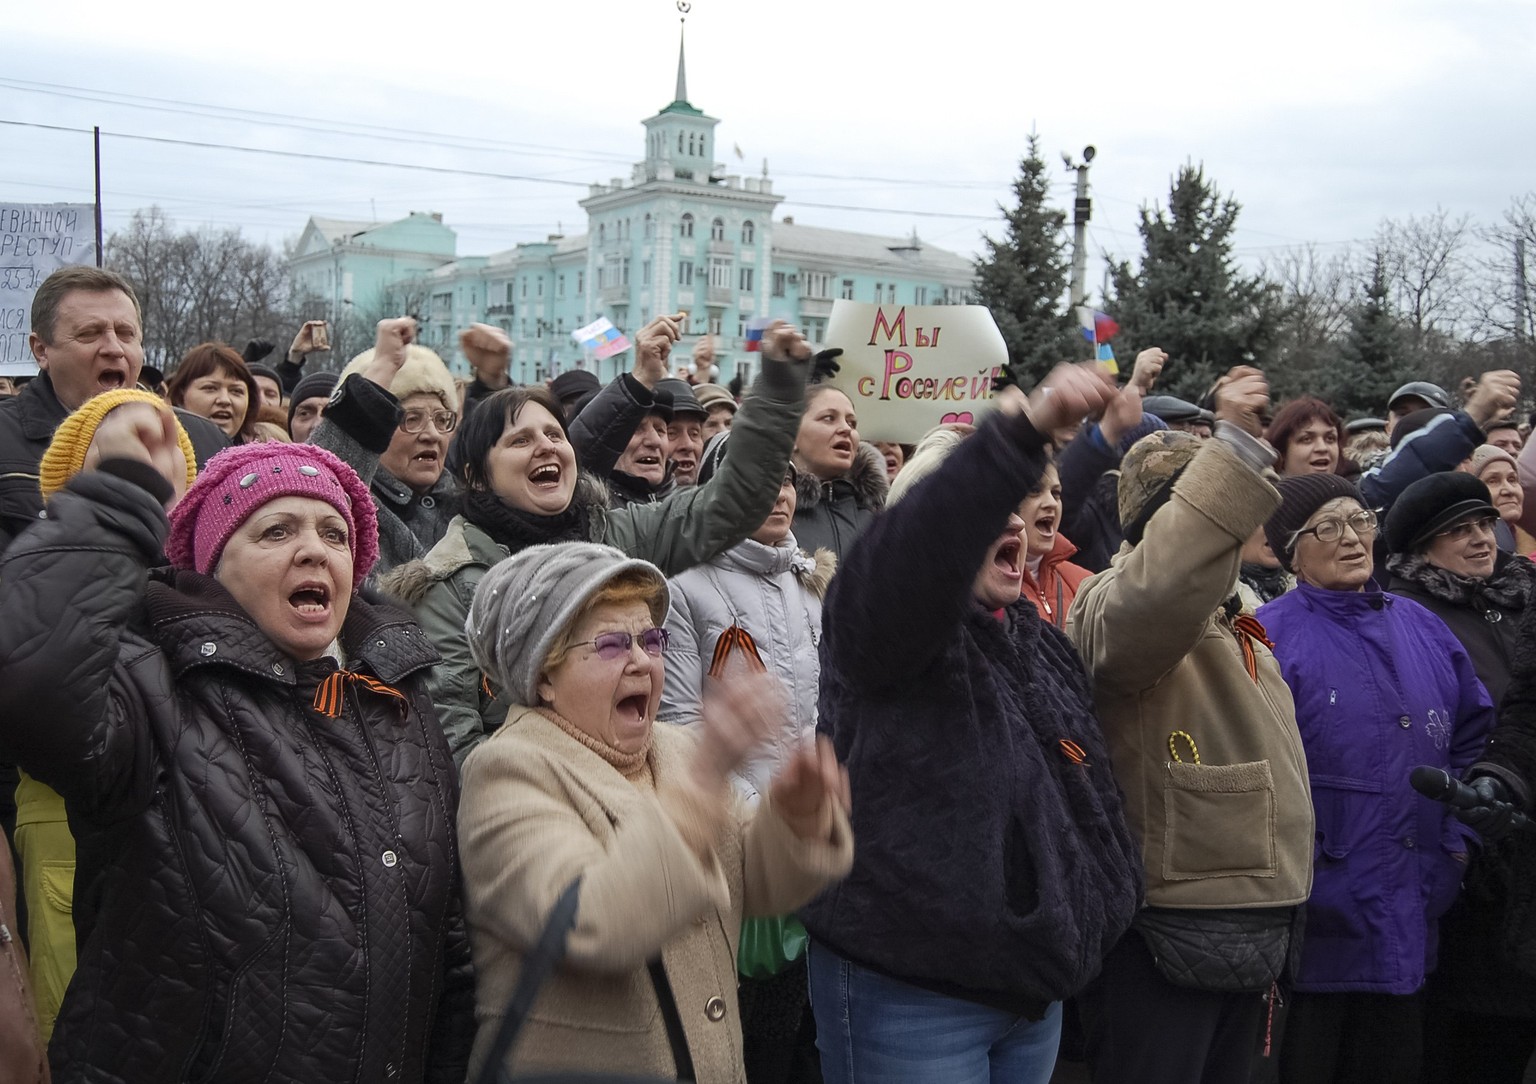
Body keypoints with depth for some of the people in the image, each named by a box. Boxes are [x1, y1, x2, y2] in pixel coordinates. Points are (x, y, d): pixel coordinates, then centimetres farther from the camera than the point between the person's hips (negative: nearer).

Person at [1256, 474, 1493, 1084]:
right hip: (1316, 912, -5)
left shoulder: (1421, 628, 9)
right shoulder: (1270, 636, -10)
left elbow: (1472, 734, 16)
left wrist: (1458, 835, 8)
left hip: (1411, 913, 6)